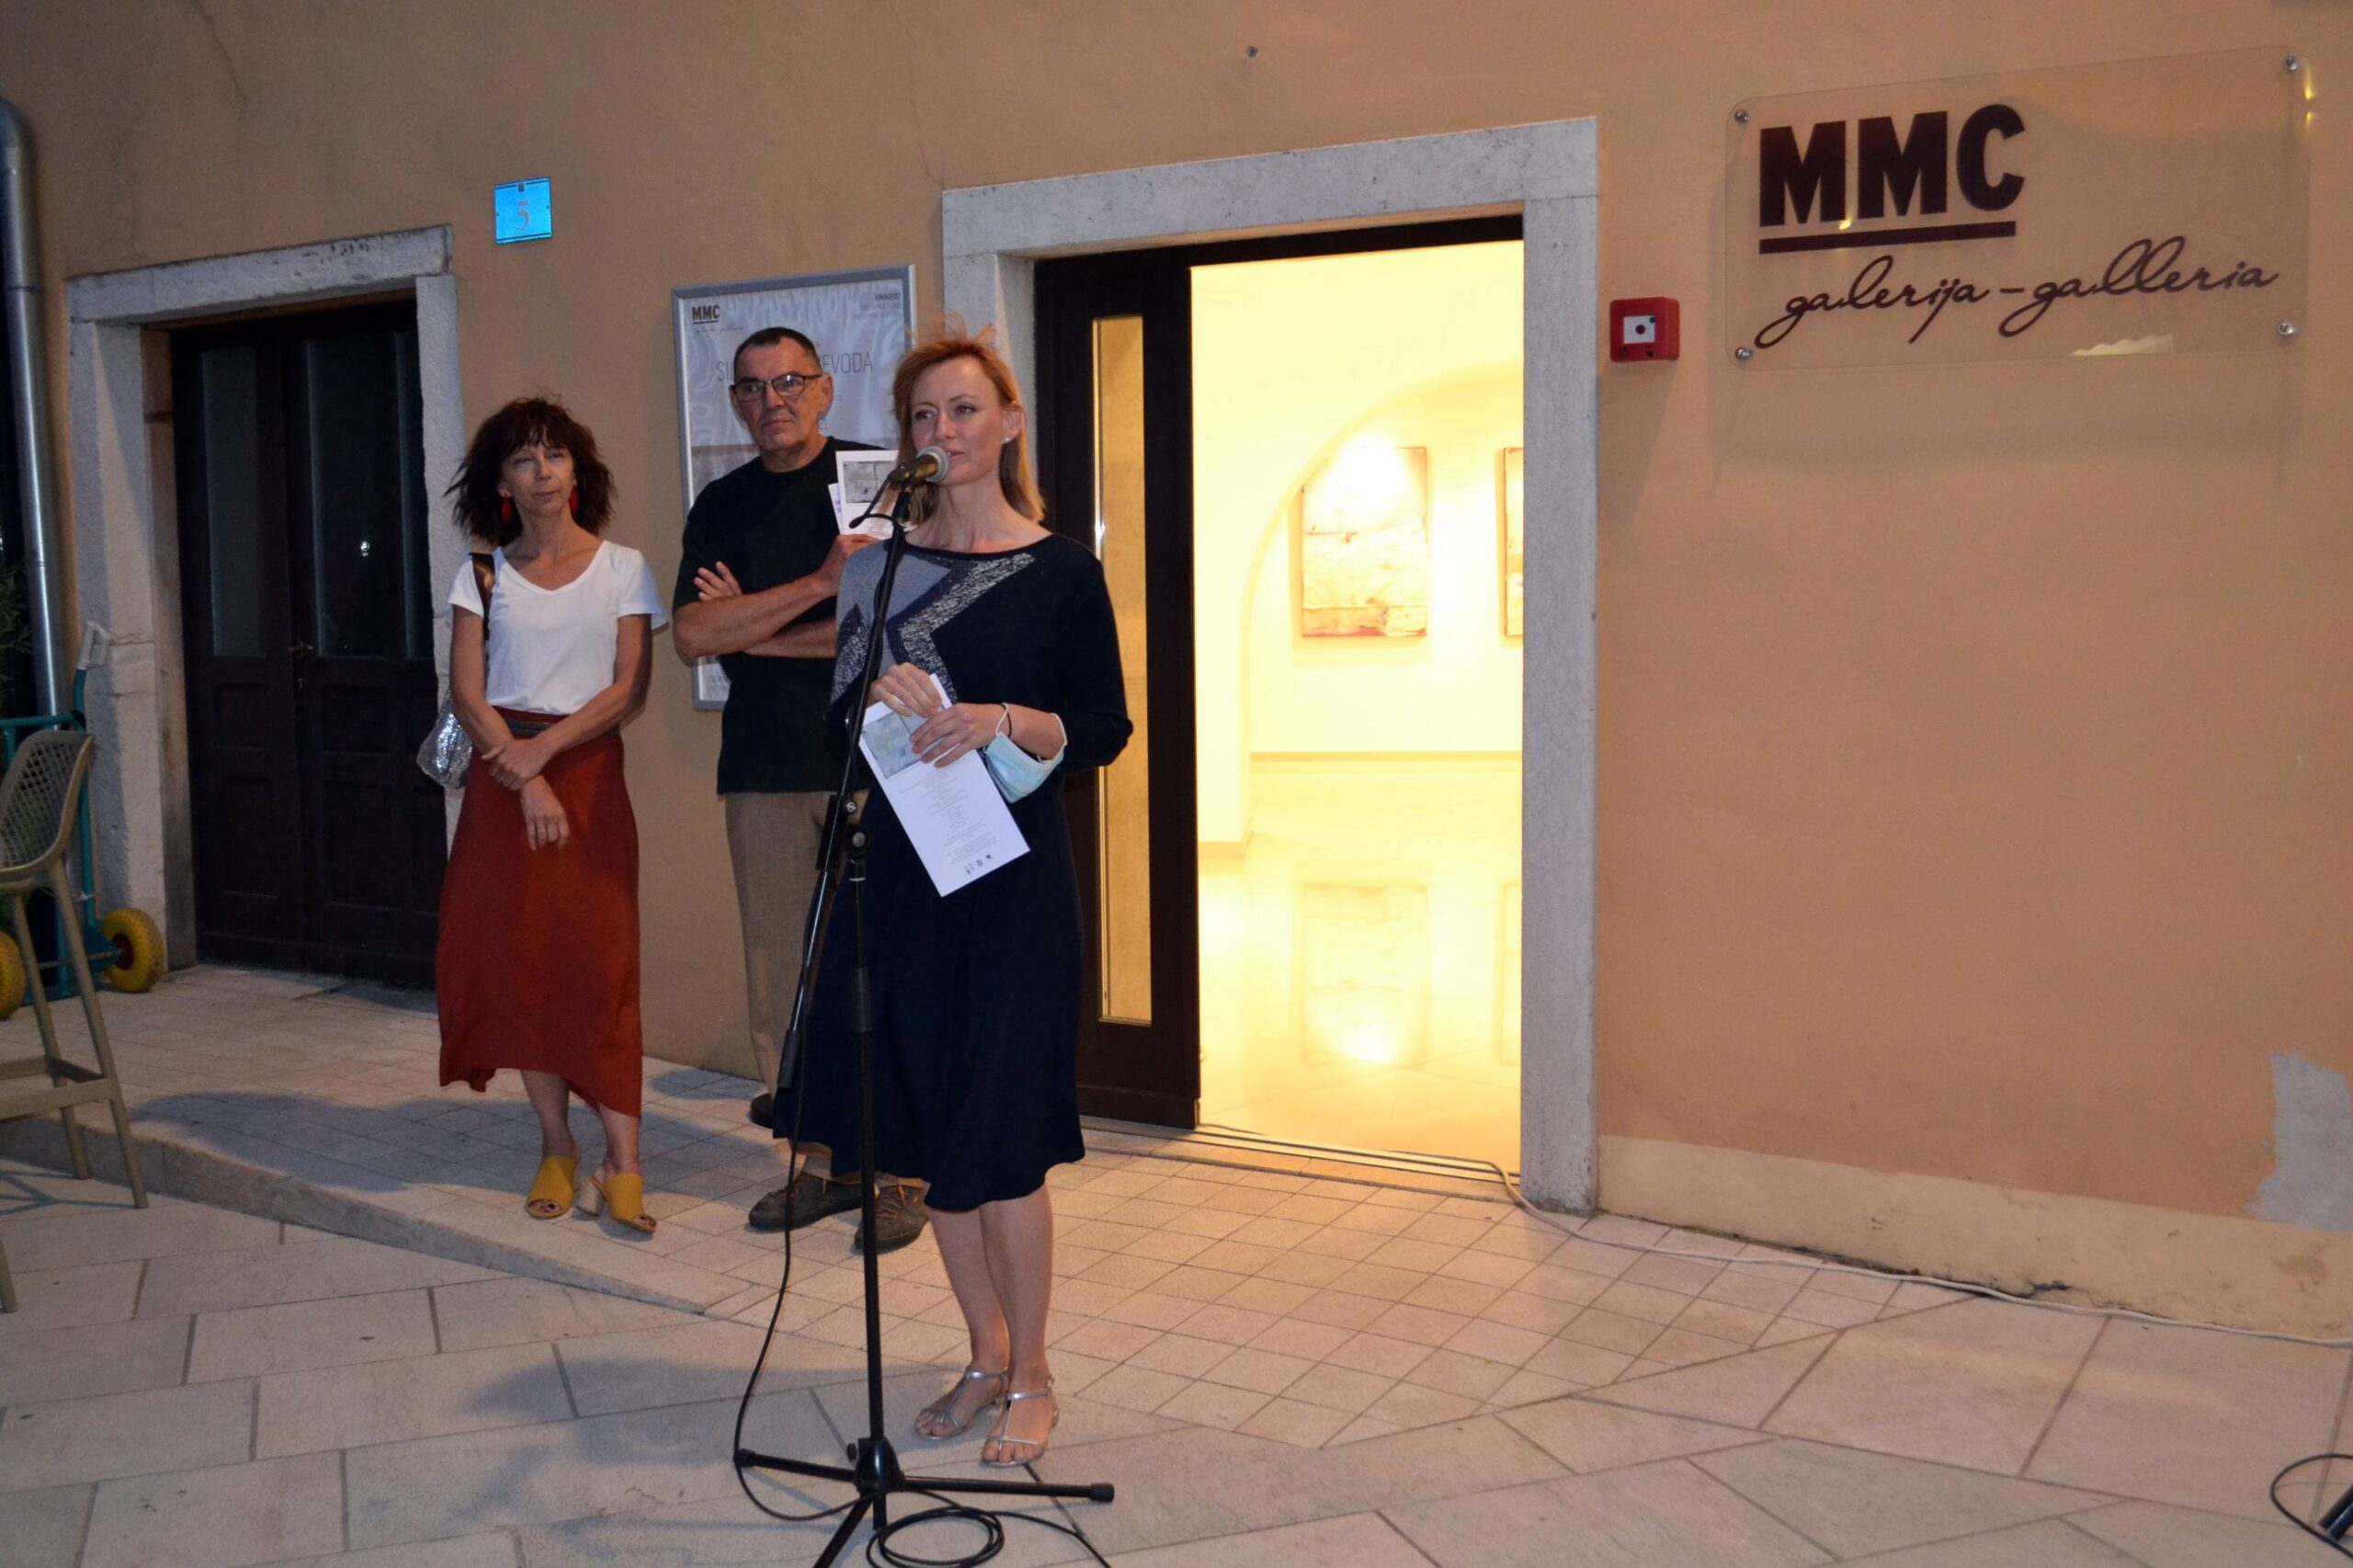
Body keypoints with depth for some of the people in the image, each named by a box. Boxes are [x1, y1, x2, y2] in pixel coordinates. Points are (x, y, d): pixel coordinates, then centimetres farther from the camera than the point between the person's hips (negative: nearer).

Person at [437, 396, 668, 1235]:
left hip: (589, 772, -2)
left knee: (600, 961, -7)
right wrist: (524, 779, -12)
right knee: (517, 959, 0)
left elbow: (629, 689, -4)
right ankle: (556, 1148, 11)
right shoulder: (485, 574, 8)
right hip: (503, 776, 2)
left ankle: (622, 1163, -7)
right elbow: (467, 695, 0)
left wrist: (545, 750, -14)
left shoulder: (622, 567, 4)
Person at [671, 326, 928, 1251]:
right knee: (781, 974, 5)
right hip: (766, 767, 4)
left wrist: (751, 630, -3)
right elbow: (692, 638, 1)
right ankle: (821, 1163, 16)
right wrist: (818, 584, -9)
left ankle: (899, 1170, 6)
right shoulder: (722, 506, 13)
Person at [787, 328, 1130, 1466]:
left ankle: (1030, 1377, 18)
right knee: (927, 1125, 11)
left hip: (1010, 873, -4)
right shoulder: (881, 566, 8)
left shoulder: (1061, 572, -2)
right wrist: (881, 697, -12)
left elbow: (1106, 731, -4)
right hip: (902, 867, 4)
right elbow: (838, 723, 9)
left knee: (998, 1137, -2)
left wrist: (1004, 718, -19)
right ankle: (986, 1353, 29)